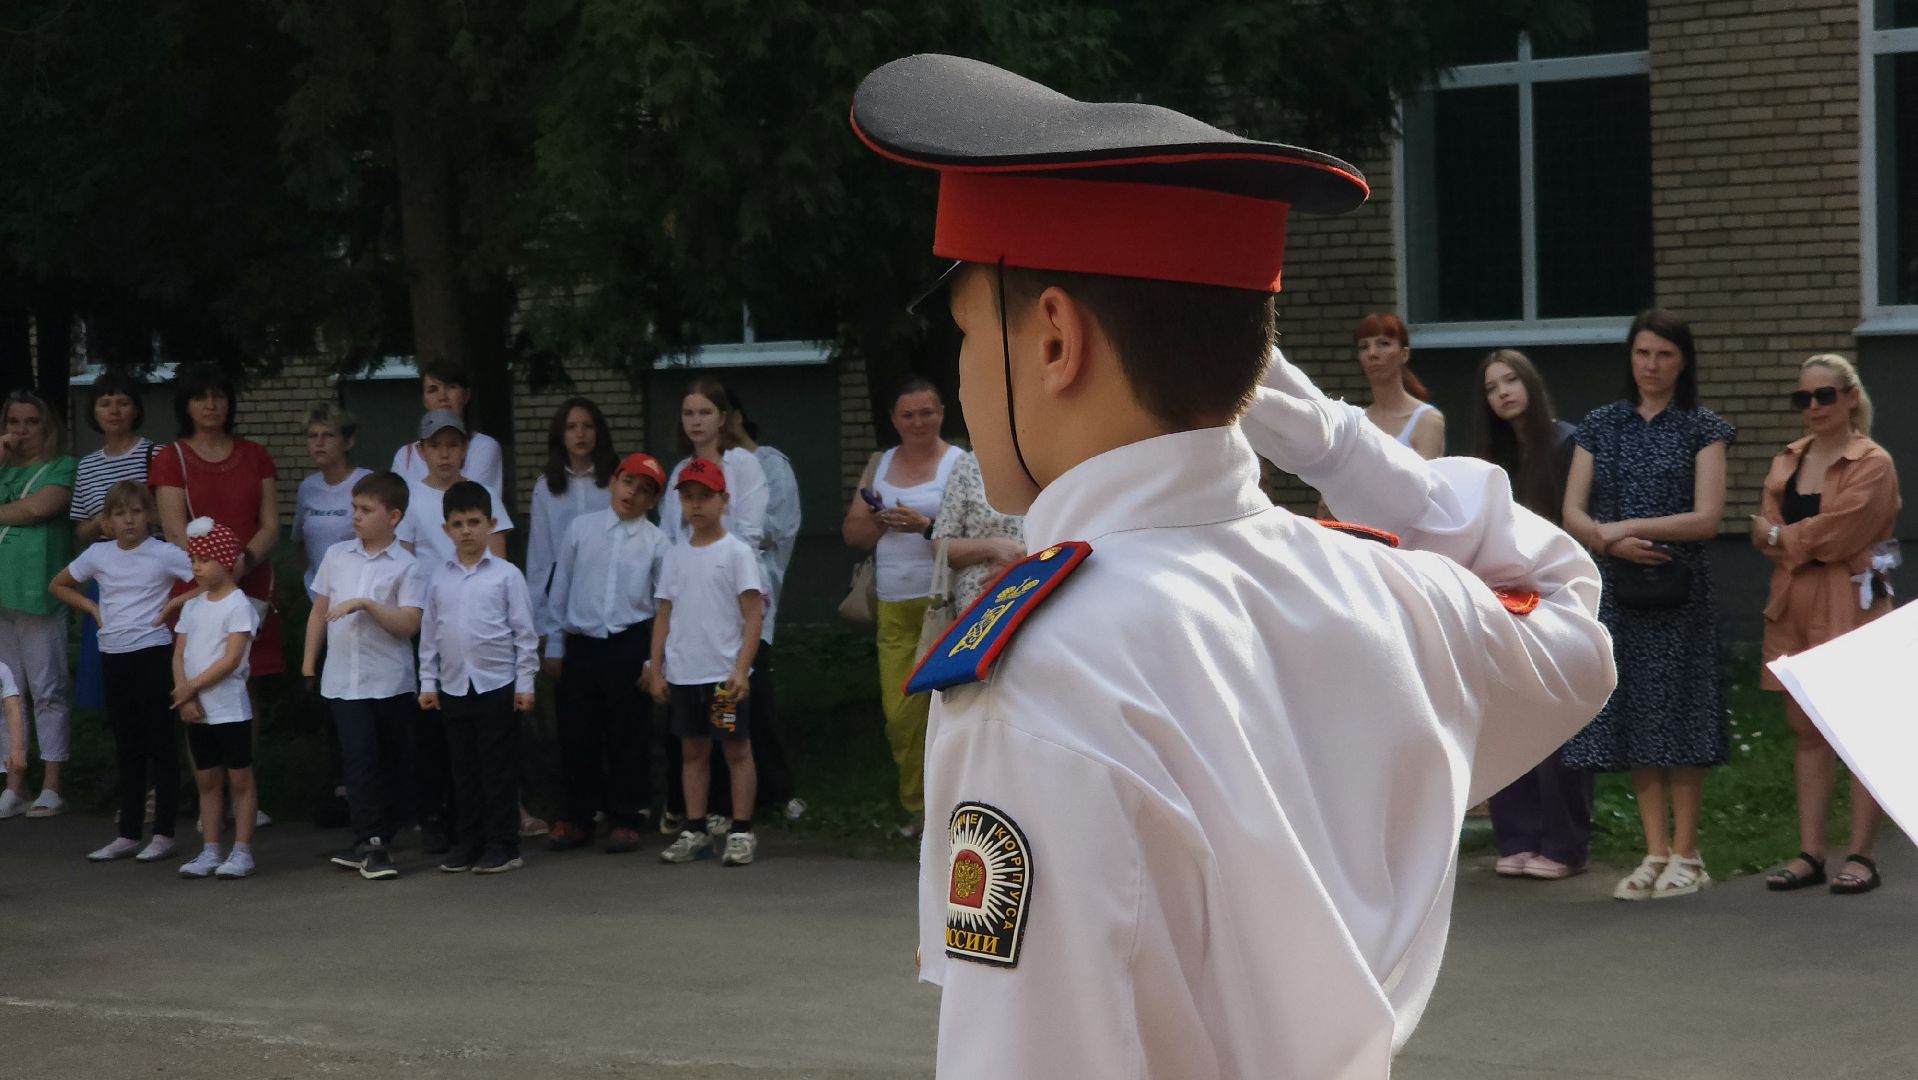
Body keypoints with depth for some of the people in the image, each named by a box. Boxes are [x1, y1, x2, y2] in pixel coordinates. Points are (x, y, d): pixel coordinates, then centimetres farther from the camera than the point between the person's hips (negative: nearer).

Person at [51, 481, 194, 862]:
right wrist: (92, 608, 6)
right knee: (127, 748, 11)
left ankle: (163, 834, 5)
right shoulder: (98, 554, 5)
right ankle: (128, 834, 16)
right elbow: (58, 585, 19)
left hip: (153, 654, -5)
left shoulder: (164, 554, -8)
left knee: (160, 744, 0)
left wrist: (172, 605, -12)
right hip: (114, 656, 5)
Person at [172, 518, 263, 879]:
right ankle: (210, 851, 16)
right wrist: (185, 696, -8)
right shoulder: (192, 606, 12)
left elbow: (232, 659, -16)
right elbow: (179, 655, 7)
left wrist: (192, 687, -16)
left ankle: (242, 852, 3)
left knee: (240, 780, 0)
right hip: (196, 710, 7)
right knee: (207, 781, 11)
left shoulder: (239, 606, -9)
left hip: (229, 709, -7)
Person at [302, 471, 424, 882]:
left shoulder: (405, 566, -4)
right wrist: (308, 665, 13)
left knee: (395, 764, 5)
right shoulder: (336, 555, 7)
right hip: (343, 680, 1)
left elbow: (409, 623, -13)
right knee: (360, 758, -9)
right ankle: (370, 846, -7)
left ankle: (371, 844, 18)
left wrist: (366, 605, -22)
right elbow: (319, 611, 14)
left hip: (392, 682, -1)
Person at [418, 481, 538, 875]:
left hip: (497, 684, -4)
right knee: (463, 768, 10)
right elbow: (429, 632, 10)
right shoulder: (437, 576, 6)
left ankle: (502, 845, 6)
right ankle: (467, 842, 17)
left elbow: (524, 632, -2)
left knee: (499, 768, 1)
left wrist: (525, 683, -5)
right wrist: (428, 682, 8)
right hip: (453, 687, 4)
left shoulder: (506, 575, -4)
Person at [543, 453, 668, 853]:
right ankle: (577, 817, 18)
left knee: (629, 736, 3)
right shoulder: (581, 529, 5)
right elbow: (560, 587, 10)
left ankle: (627, 818, 14)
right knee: (576, 733, 6)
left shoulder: (656, 543, 0)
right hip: (581, 644, 2)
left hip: (630, 644, -2)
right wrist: (554, 644, 10)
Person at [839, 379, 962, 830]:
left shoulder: (960, 464, -1)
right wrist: (878, 521, -4)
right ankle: (916, 805, 12)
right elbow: (851, 532, 16)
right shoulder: (881, 465, 17)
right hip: (894, 604, 5)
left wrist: (925, 526, -22)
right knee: (899, 712, 1)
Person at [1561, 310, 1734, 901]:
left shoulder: (1702, 428, 2)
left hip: (1679, 592, -3)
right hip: (1616, 587, 3)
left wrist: (1628, 526, -11)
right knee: (1633, 717, 4)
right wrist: (1611, 541, -14)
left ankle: (1685, 854, 5)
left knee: (1677, 716, -3)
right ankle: (1655, 852, 10)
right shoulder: (1601, 425, 11)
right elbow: (1572, 513, 5)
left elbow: (1706, 518, -7)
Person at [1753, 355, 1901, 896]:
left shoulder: (1872, 464, -7)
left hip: (1850, 603, -6)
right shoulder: (1787, 461, 13)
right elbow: (1765, 532, 4)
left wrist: (1782, 536, -5)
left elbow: (1838, 532, -17)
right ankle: (1810, 854, 13)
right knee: (1806, 730, 8)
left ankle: (1861, 856, 3)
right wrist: (1808, 542, -14)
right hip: (1793, 603, 6)